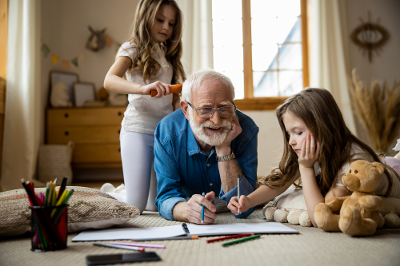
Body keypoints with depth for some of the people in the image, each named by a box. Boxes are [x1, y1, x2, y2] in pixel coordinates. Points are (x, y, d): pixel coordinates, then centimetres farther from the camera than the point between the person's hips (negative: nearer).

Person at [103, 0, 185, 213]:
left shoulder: (167, 55, 18)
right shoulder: (133, 49, -1)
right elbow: (109, 81, -20)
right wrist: (143, 88, -37)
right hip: (138, 131, -6)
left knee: (156, 206, 7)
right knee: (135, 206, -7)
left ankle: (121, 191, 35)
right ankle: (109, 193, 24)